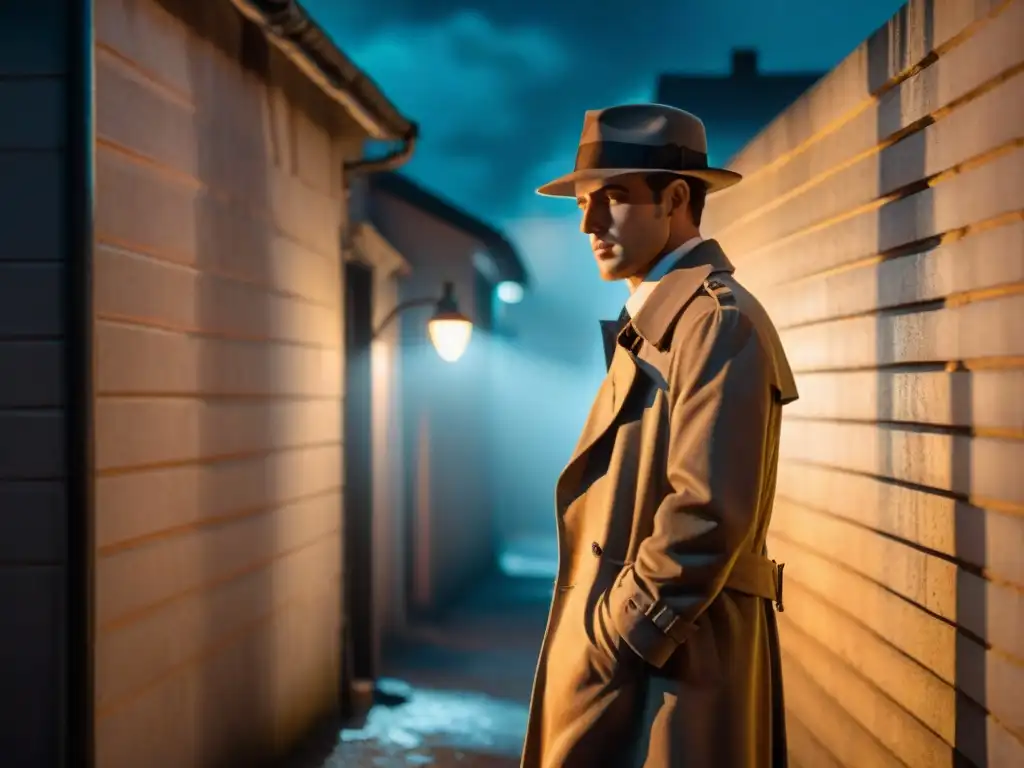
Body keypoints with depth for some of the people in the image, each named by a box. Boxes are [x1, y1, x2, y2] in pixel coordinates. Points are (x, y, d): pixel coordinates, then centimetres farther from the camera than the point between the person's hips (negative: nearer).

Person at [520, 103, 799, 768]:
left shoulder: (718, 320, -14)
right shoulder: (657, 321, 16)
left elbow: (708, 514, -22)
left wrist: (615, 640, -16)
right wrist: (603, 634, 9)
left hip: (669, 663, -9)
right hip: (628, 655, 9)